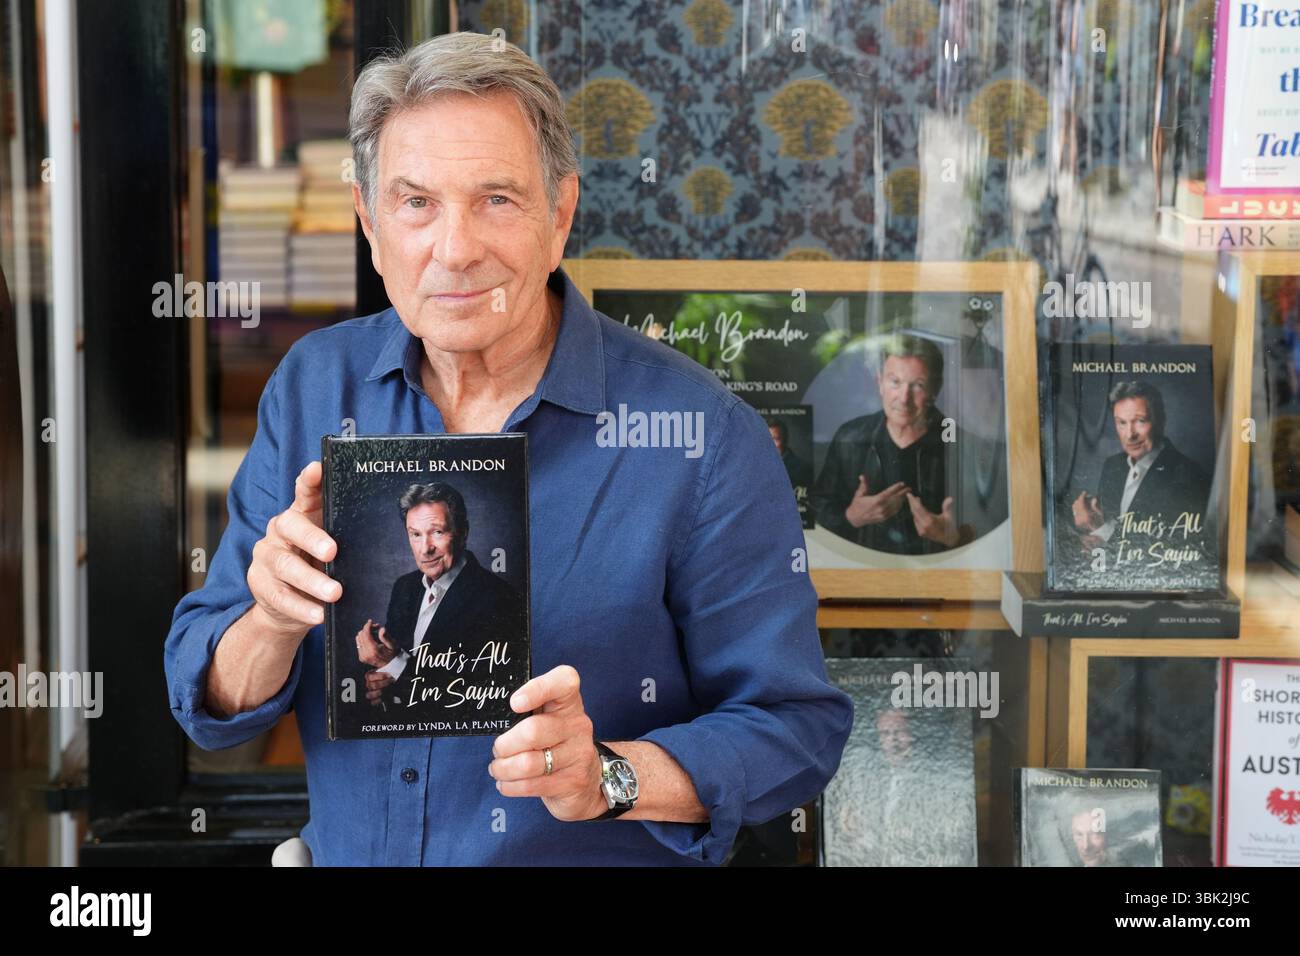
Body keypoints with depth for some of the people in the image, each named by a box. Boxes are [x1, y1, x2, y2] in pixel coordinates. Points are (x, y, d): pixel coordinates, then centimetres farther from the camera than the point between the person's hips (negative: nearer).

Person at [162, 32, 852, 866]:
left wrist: (607, 778, -21)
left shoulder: (703, 437, -10)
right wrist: (271, 625, -17)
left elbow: (797, 728, -7)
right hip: (345, 858, 3)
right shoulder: (314, 388, 1)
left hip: (603, 861, -3)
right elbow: (210, 710, 3)